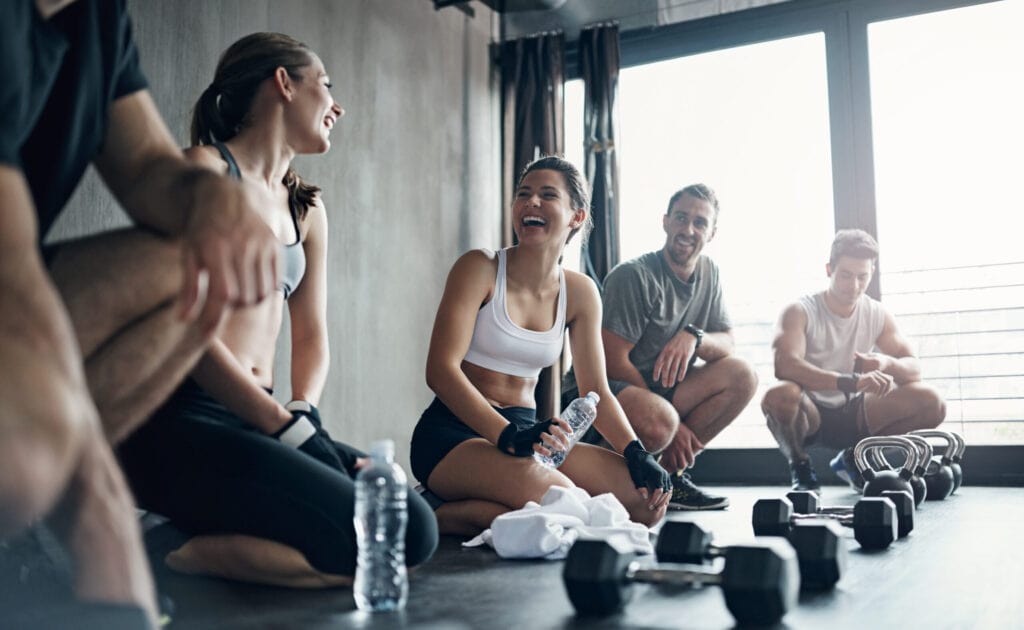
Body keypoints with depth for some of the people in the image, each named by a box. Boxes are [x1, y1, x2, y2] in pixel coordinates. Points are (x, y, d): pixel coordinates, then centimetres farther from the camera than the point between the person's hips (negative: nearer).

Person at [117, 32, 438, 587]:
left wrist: (303, 413, -4)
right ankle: (204, 554, -11)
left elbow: (312, 336, 17)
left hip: (255, 423, 8)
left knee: (410, 514, -6)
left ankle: (221, 549, -6)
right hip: (183, 422, -8)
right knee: (406, 533, -22)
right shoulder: (204, 170, -4)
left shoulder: (306, 207, 20)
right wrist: (291, 430, -18)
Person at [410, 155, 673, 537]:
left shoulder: (579, 293, 7)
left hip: (525, 430, 7)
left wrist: (637, 454, -10)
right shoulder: (480, 269, -8)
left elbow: (597, 391, 8)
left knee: (646, 498, -11)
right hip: (454, 434, -6)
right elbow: (441, 370, -17)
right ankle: (438, 516, -9)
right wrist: (509, 435, -30)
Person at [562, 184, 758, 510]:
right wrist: (672, 424, -16)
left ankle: (669, 473, -4)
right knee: (658, 422, -38)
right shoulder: (634, 276, -17)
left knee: (742, 375, -9)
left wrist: (694, 337, -20)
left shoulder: (708, 272, 6)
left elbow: (726, 343, 6)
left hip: (657, 390, 8)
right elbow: (613, 362, -19)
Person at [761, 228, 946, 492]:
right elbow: (784, 366, -31)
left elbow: (914, 368, -1)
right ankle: (800, 466, -7)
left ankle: (854, 458, 8)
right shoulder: (800, 312, -14)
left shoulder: (879, 315, 1)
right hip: (810, 413, -4)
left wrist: (887, 364, -27)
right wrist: (850, 381, -44)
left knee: (931, 402, -14)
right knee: (779, 395, -39)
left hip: (853, 413, 5)